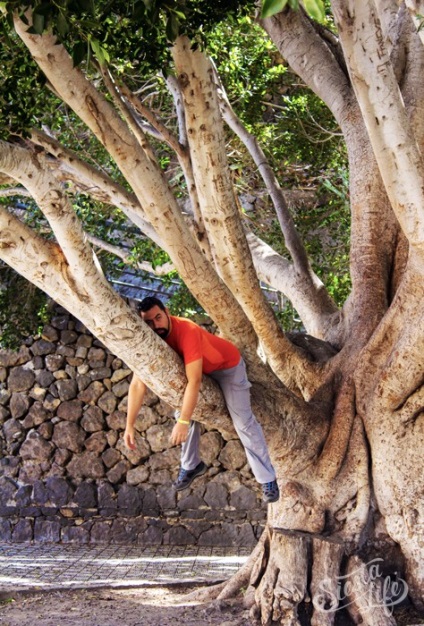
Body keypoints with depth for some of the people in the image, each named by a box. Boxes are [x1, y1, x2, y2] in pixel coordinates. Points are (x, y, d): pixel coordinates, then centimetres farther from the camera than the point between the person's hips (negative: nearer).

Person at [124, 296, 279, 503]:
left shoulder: (187, 331, -39)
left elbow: (194, 382, -41)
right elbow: (137, 384, -19)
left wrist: (183, 422, -43)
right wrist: (129, 424, -23)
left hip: (227, 366, -6)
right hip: (199, 369, 7)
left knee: (243, 422, -9)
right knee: (183, 411, 2)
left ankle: (268, 480, -3)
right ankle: (191, 465, 22)